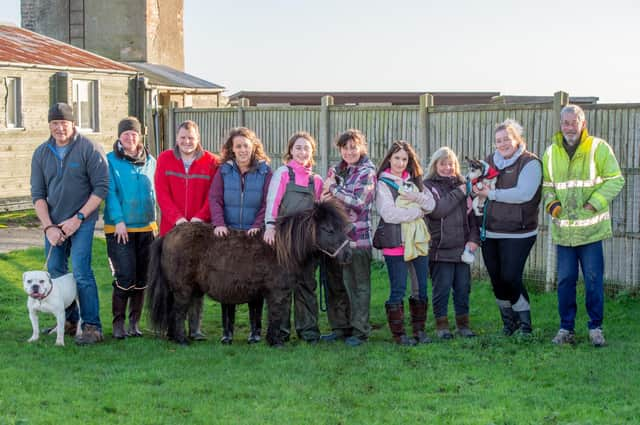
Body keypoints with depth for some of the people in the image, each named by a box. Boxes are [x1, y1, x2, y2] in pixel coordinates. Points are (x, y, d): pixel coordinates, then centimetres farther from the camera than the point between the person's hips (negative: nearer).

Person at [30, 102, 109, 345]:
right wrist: (48, 226, -6)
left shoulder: (89, 149, -7)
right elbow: (38, 194, 6)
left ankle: (91, 327, -8)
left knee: (81, 272, -13)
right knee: (55, 273, 8)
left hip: (82, 222, -5)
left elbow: (101, 188, -9)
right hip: (53, 223, 5)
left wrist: (78, 218, -13)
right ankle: (69, 321, 21)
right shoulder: (41, 153, 7)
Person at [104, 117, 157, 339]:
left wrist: (153, 220, 9)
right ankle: (118, 323, 0)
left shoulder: (150, 161, 11)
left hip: (146, 227, 5)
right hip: (120, 228, -4)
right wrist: (118, 220, -15)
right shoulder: (110, 160, -2)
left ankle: (135, 322, 16)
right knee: (125, 277, -11)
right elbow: (110, 192, -8)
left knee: (142, 278, 7)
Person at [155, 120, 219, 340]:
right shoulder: (165, 159, 7)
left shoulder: (211, 162, 3)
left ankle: (195, 327, 5)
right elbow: (162, 192, 0)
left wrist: (200, 217, -15)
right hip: (172, 228, 1)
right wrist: (176, 217, -12)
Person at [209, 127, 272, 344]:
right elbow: (214, 199, -4)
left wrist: (258, 225, -19)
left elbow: (268, 203, -5)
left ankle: (256, 329, 14)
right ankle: (227, 330, 11)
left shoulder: (265, 172, 1)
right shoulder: (224, 171, 4)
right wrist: (219, 223, -18)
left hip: (254, 235, -1)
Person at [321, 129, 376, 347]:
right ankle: (340, 327, 20)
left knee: (357, 286, -1)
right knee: (335, 284, 10)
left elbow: (359, 202, -13)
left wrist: (333, 189, -8)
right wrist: (326, 198, -7)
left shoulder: (367, 172, -4)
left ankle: (359, 331, 6)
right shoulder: (335, 170, 14)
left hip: (357, 237, -6)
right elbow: (323, 197, 17)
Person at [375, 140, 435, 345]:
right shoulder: (383, 184, -3)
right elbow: (389, 213, -15)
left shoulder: (414, 181, 16)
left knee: (422, 288, 7)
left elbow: (431, 204, 8)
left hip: (419, 240, 6)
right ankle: (398, 333, 6)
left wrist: (416, 197, -12)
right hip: (396, 242, -6)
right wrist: (417, 211, -7)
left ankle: (419, 329, 17)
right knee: (398, 290, -2)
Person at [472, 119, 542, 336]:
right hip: (490, 232, 6)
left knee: (510, 277, -9)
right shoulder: (490, 161, 12)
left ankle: (525, 324, 9)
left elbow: (524, 194, -21)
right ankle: (508, 322, 26)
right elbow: (476, 185, 18)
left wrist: (491, 194, -16)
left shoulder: (530, 163, -8)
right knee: (496, 279, 9)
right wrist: (475, 186, -6)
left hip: (517, 233, -6)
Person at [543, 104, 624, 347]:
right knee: (565, 280, 7)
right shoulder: (552, 152, 8)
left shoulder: (598, 148, -4)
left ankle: (595, 328, 13)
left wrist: (595, 202, -14)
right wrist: (551, 202, -2)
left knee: (594, 280, 1)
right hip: (563, 229, 3)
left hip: (591, 229, -3)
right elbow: (546, 183, 18)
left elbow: (616, 180, -4)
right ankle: (566, 329, 17)